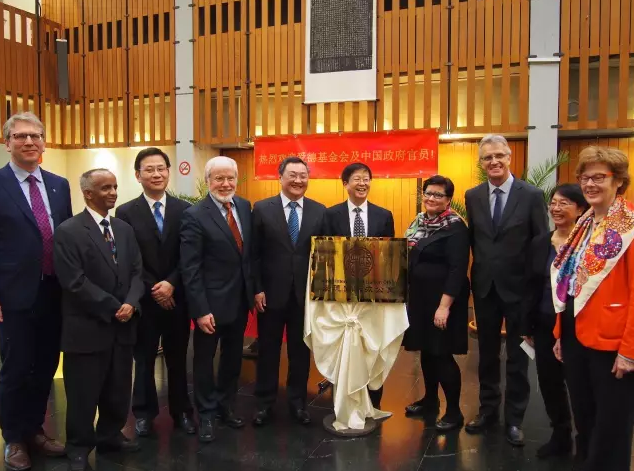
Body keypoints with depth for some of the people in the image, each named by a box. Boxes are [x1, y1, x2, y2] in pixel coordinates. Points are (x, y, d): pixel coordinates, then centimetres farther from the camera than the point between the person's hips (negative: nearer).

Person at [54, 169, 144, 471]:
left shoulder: (125, 229, 10)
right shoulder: (68, 232, -10)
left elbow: (137, 272, 7)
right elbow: (75, 282, -17)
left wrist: (131, 304, -11)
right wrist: (113, 308, -16)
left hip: (122, 326, 6)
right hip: (88, 328, -5)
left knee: (118, 390, 16)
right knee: (83, 394, 9)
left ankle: (110, 436, 36)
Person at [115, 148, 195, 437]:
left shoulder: (184, 210, 1)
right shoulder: (126, 212, -2)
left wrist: (171, 284, -14)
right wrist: (153, 289, -12)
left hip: (176, 297, 1)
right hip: (143, 299, -1)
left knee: (178, 358, 12)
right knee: (144, 359, 12)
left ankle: (181, 411, 27)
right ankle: (144, 413, 29)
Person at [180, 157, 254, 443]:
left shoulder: (245, 207, 2)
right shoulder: (195, 215, -15)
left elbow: (250, 252, 8)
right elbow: (190, 268, -17)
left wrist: (254, 289, 6)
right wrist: (200, 309, -20)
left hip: (240, 299, 6)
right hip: (211, 302, -5)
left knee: (233, 357, 19)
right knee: (205, 360, 12)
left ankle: (226, 406, 39)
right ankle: (206, 415, 30)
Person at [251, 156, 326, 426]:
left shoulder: (320, 211, 2)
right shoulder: (262, 209, -2)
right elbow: (254, 254, -2)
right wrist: (257, 289, -8)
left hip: (306, 293, 2)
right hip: (272, 293, -1)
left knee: (301, 350, 12)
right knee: (268, 350, 10)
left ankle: (297, 402, 29)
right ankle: (265, 403, 27)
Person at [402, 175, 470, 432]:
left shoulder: (455, 227, -14)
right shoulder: (418, 222, 9)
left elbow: (457, 270, -20)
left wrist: (444, 306, -24)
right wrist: (406, 295, 14)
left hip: (442, 300, -7)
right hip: (419, 298, 7)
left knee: (442, 353, -2)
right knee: (426, 350, 16)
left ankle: (454, 411, 13)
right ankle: (430, 400, 32)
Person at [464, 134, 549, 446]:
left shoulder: (532, 195, -8)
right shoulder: (472, 196, 3)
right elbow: (473, 240, 8)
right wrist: (479, 272, 3)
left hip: (519, 287, -3)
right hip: (484, 287, 3)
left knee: (517, 356, 10)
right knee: (487, 352, 16)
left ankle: (514, 418, 26)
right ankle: (488, 409, 34)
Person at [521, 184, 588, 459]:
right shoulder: (539, 243, 4)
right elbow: (532, 288, 6)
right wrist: (527, 327, 7)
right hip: (544, 326, 5)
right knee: (549, 382, 14)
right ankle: (561, 436, 36)